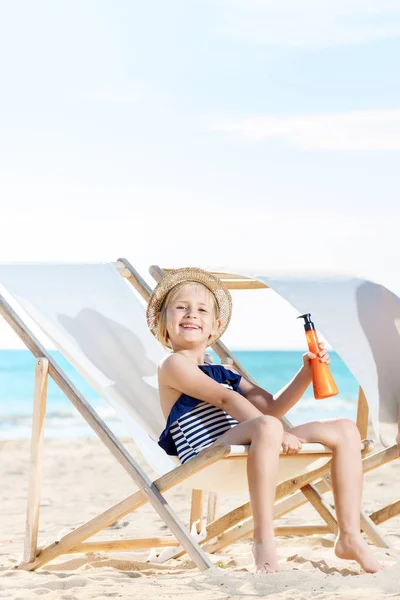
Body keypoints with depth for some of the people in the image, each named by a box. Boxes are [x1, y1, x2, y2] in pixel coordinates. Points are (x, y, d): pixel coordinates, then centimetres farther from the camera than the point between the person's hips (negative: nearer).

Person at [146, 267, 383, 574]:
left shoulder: (225, 373, 27)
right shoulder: (173, 364, 2)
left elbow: (272, 406, 27)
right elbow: (224, 398, -11)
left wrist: (307, 373, 12)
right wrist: (275, 432, -21)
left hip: (246, 453, 9)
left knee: (345, 429, 3)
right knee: (267, 427, -41)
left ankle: (350, 537, -2)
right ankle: (264, 540, -35)